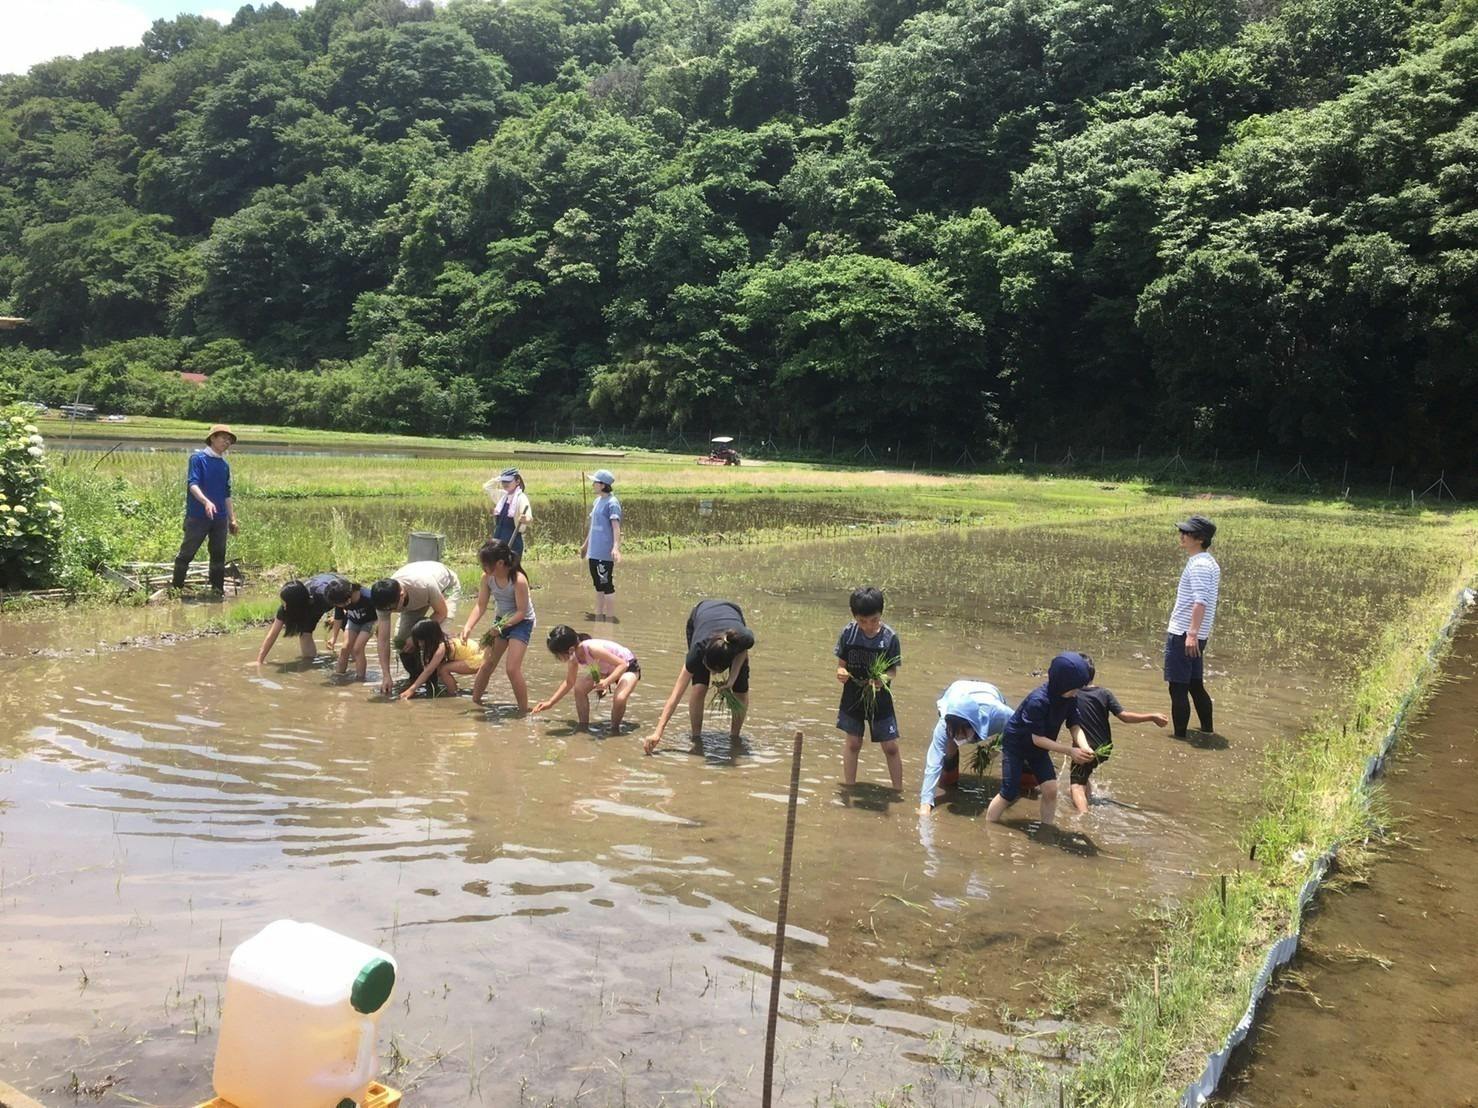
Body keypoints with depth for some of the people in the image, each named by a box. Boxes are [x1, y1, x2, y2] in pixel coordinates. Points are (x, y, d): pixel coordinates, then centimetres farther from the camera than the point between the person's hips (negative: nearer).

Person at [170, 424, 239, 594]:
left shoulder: (224, 465, 14)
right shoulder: (198, 458, -4)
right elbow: (193, 484, -17)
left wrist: (232, 520, 15)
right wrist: (206, 501, -34)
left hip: (220, 518, 6)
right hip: (197, 517, -6)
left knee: (219, 555, 8)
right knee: (186, 553, 0)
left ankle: (218, 590, 16)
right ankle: (176, 589, 8)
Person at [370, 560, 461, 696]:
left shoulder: (425, 584, -46)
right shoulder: (384, 600, -30)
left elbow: (442, 612, -27)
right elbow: (383, 640, -25)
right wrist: (386, 676, -30)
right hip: (415, 600, 5)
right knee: (400, 639, -10)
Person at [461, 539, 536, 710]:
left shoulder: (518, 580, -28)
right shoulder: (487, 577, -11)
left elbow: (522, 611, -23)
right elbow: (481, 605, -9)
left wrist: (501, 627, -27)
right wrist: (468, 627, -22)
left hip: (521, 622, -6)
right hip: (500, 619, 6)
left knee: (512, 668, -15)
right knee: (486, 664, 7)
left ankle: (524, 710, -2)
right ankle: (474, 703, 22)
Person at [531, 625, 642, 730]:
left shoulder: (592, 649, -39)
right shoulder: (573, 657, -15)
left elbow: (622, 664, -35)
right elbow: (569, 682, 2)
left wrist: (607, 681, -48)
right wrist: (550, 703, -3)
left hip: (628, 667, -7)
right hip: (607, 670, 7)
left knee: (619, 699, -32)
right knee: (579, 689, -11)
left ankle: (614, 730, -5)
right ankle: (583, 727, 5)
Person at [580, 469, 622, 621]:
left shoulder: (612, 503, -14)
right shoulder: (597, 501, 13)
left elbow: (616, 526, -23)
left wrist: (616, 547, -36)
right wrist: (585, 544, 29)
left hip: (605, 553, -9)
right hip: (594, 552, 9)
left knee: (607, 586, -3)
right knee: (599, 586, 15)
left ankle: (611, 619, 4)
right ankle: (599, 617, 24)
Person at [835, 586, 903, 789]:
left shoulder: (890, 637, -14)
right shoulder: (848, 633, -10)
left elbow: (893, 670, -7)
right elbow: (841, 663, -2)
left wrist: (883, 679, -28)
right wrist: (841, 672, -25)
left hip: (880, 699, -1)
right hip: (853, 697, 1)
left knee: (891, 747, 3)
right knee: (852, 744, 12)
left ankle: (898, 791, 16)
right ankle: (849, 789, 27)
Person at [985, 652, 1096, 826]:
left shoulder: (1068, 698, -14)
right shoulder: (1037, 701, -35)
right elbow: (1038, 739, -29)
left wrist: (1084, 748, -26)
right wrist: (1069, 750, -32)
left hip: (1037, 748, 6)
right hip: (1015, 744, -6)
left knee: (1050, 789, -5)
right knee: (1009, 793, -6)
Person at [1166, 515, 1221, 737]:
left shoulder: (1199, 565, -16)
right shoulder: (1208, 563, 15)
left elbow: (1200, 602, -26)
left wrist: (1191, 634, -30)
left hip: (1183, 635, -10)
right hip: (1192, 635, 10)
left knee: (1178, 688, -3)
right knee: (1196, 685, 17)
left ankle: (1180, 736, 1)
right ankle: (1207, 730, 25)